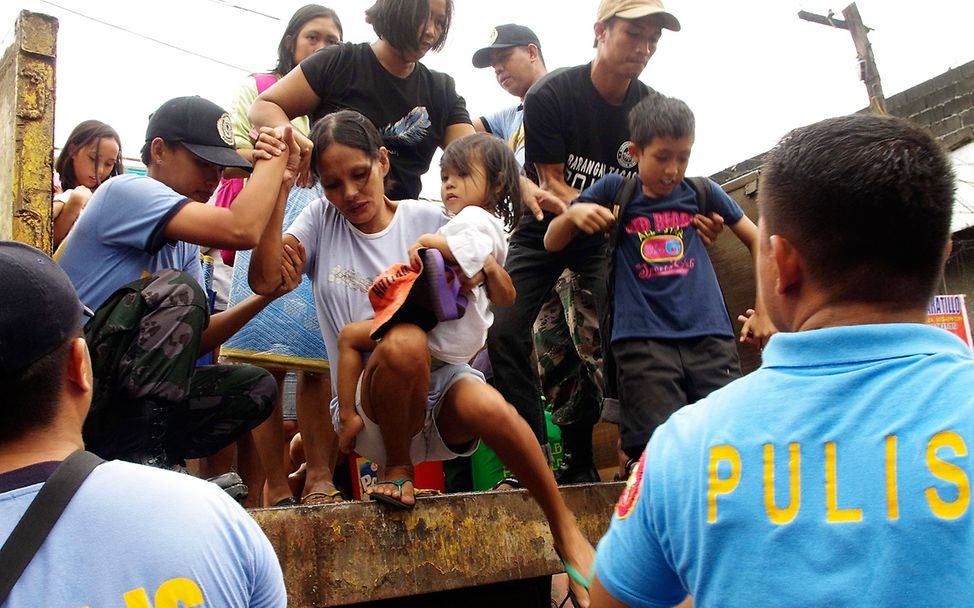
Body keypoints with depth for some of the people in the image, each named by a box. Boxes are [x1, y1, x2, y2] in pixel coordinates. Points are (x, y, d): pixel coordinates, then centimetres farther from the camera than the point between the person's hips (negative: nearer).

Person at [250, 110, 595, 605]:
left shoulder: (427, 219, 3)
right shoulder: (321, 221, 5)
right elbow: (265, 280, -14)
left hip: (440, 381, 1)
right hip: (369, 407, -1)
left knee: (490, 409, -33)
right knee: (405, 341, -34)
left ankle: (566, 531, -11)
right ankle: (396, 469, -9)